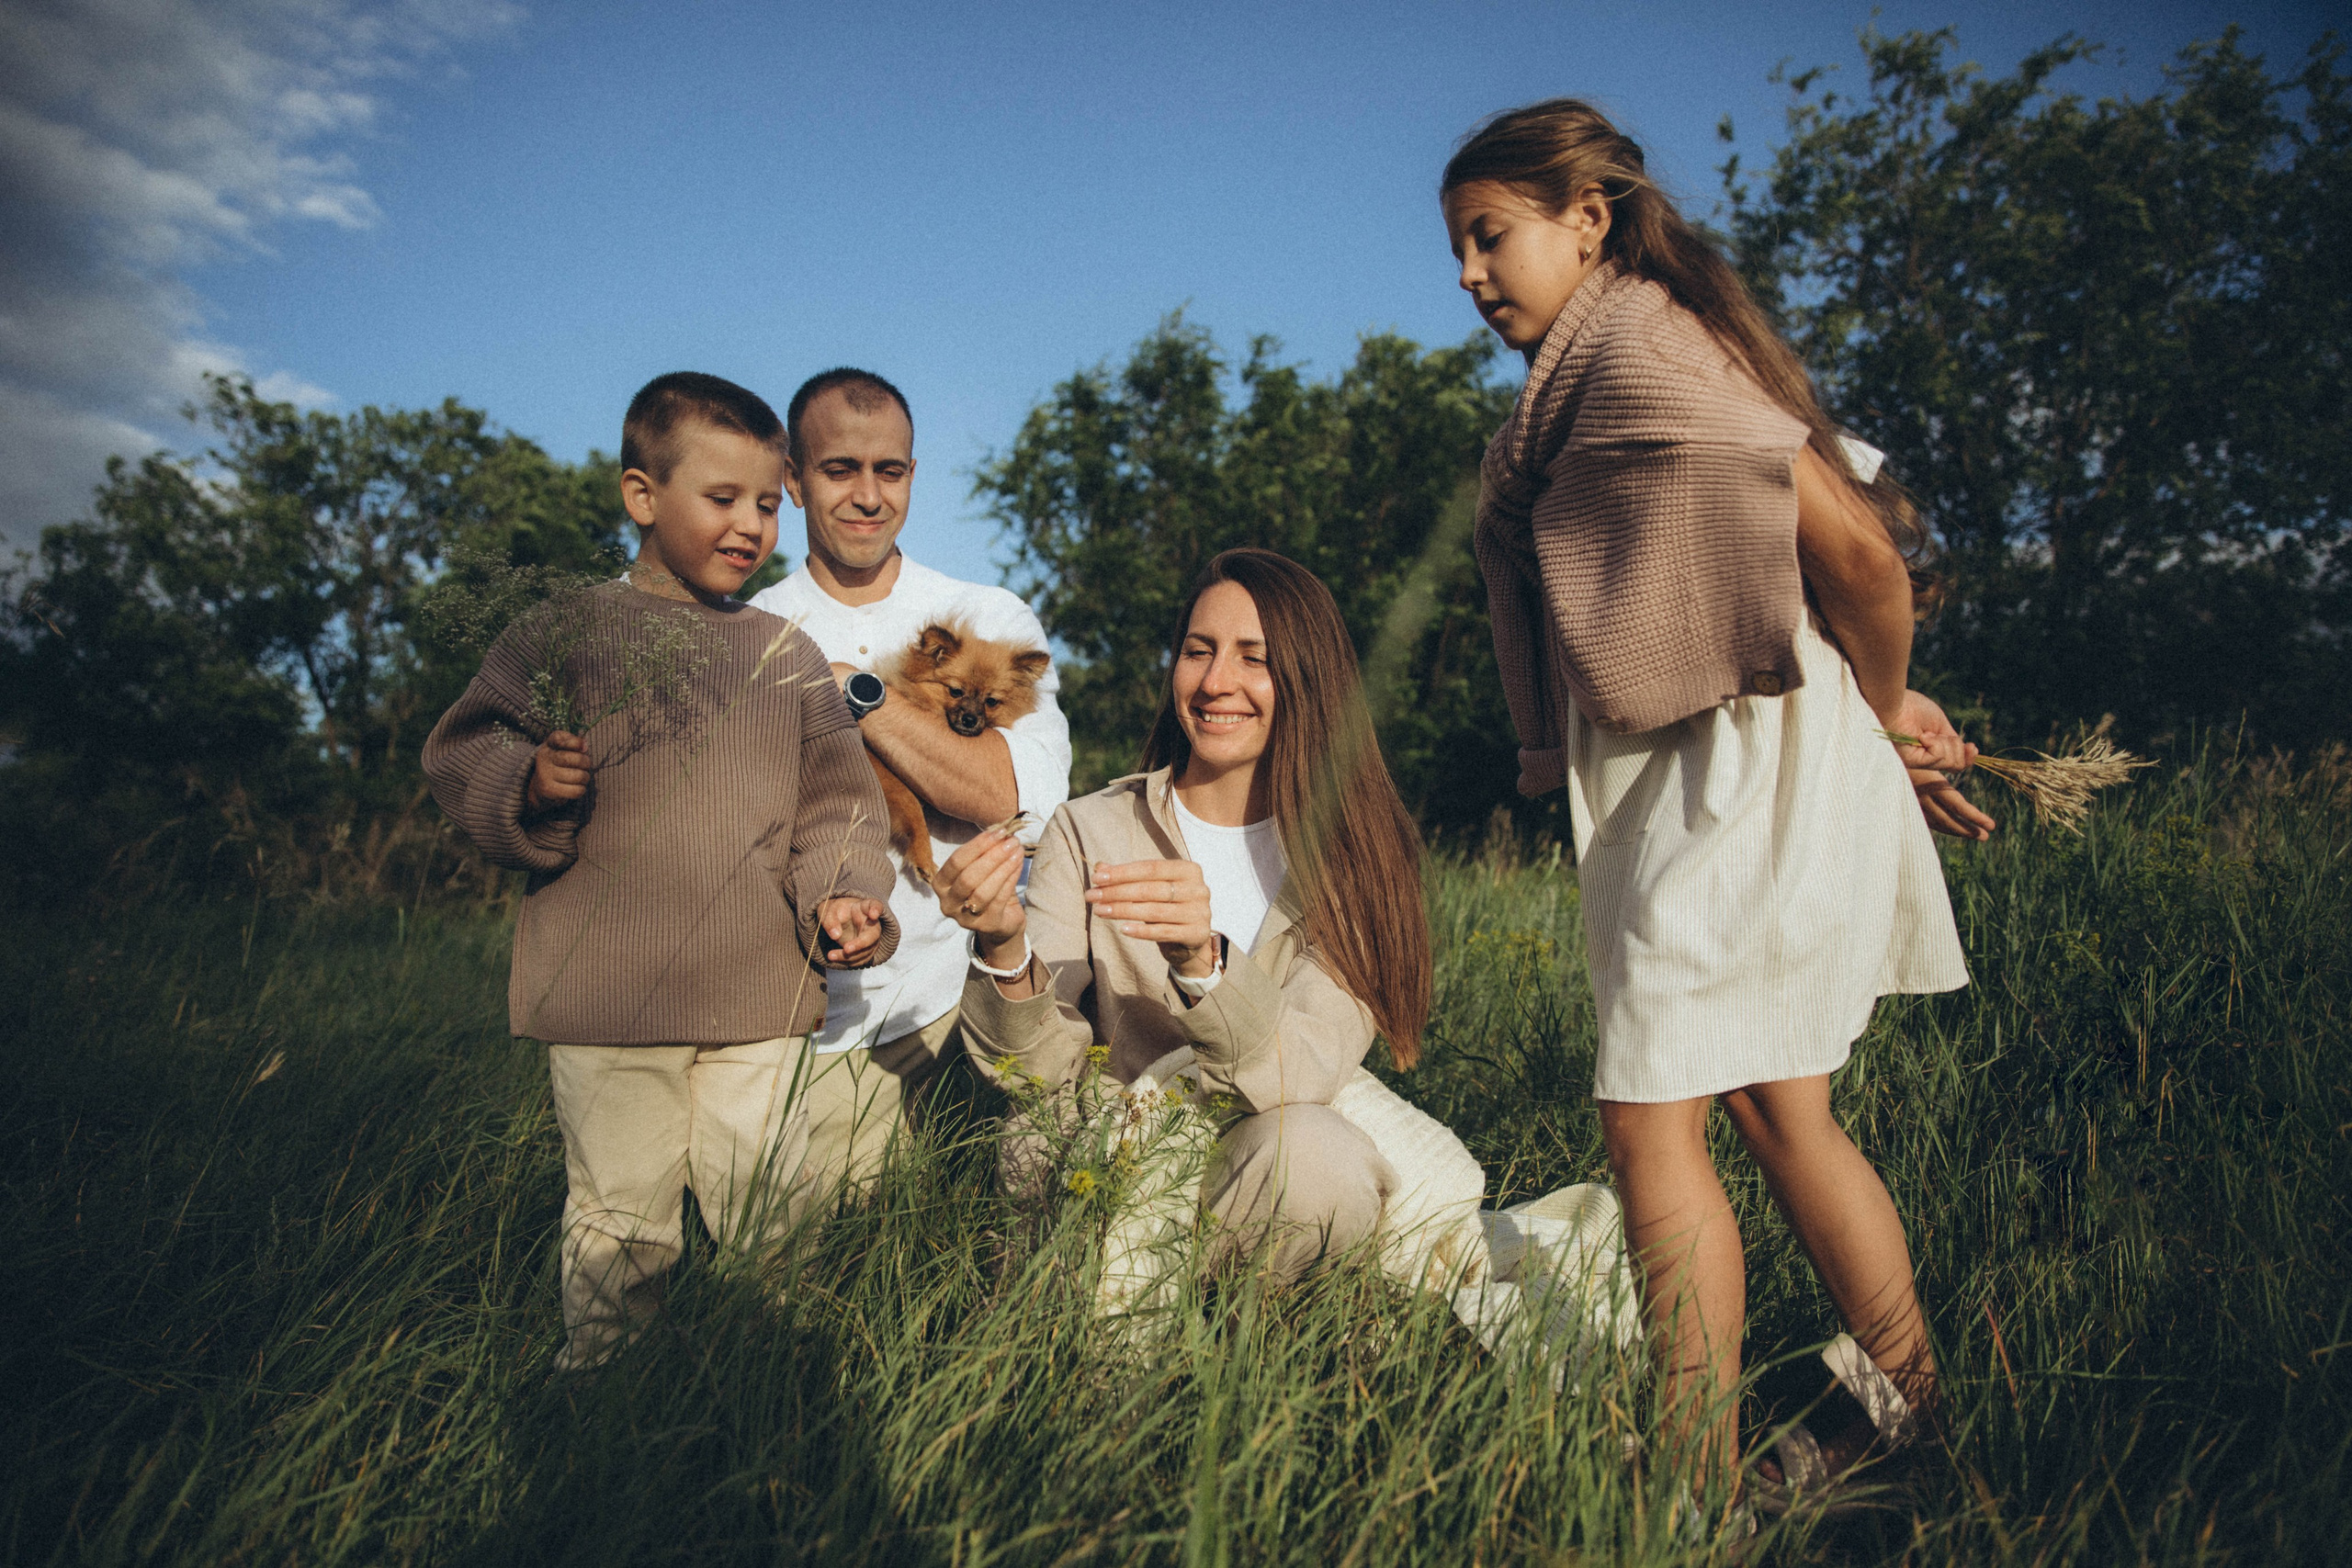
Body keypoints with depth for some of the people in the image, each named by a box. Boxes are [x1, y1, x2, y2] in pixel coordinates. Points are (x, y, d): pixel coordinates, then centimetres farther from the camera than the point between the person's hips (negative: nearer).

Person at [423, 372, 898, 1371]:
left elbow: (833, 800, 10)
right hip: (606, 1005, -2)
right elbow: (461, 755, 4)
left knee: (766, 1223, 12)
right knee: (618, 1227, 8)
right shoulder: (563, 634, 2)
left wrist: (840, 894, -6)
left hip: (759, 1004, 3)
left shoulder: (785, 656, 10)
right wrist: (530, 785, -17)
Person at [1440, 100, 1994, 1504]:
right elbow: (1848, 546, 18)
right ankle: (1918, 1403, 26)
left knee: (1649, 1119, -7)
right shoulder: (1623, 354, 20)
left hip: (1740, 764, -10)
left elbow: (1855, 547, -16)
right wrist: (1884, 724, 13)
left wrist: (1884, 714, 0)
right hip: (1700, 773, 10)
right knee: (1779, 1113, 14)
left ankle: (1706, 1472, 5)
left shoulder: (1630, 338, -10)